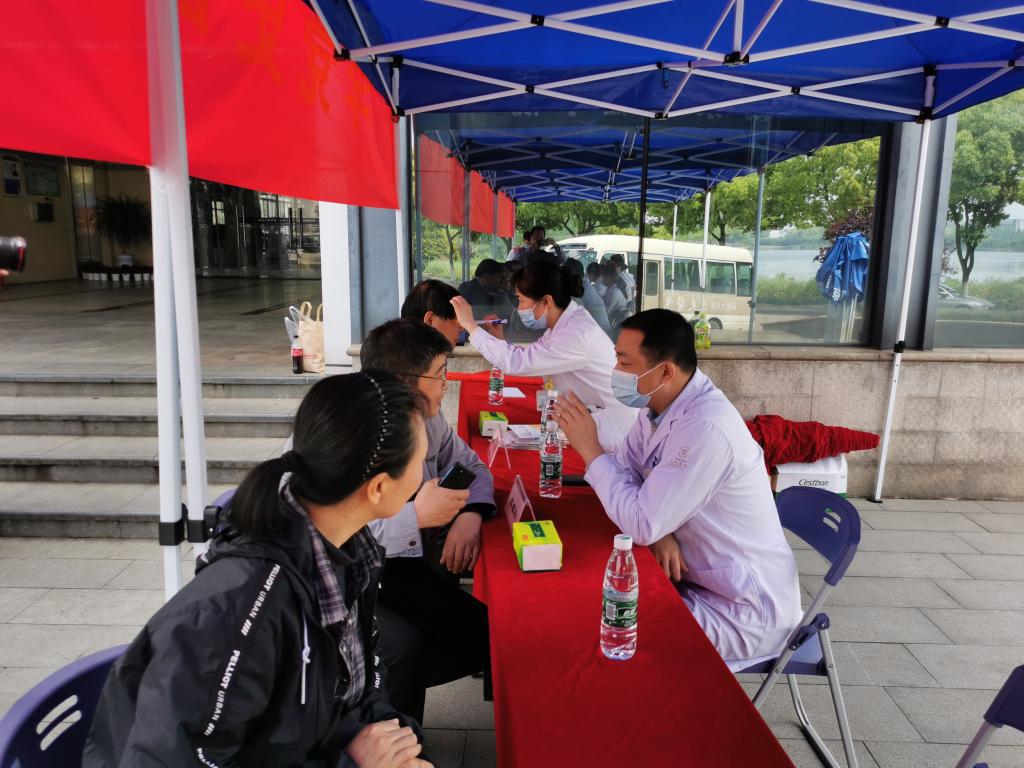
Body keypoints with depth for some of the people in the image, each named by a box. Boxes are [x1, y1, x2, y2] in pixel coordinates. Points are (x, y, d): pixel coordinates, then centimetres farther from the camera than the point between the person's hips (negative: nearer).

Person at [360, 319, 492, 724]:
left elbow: (473, 468, 11)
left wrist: (471, 513, -10)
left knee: (489, 634, -7)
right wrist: (415, 517, -33)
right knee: (404, 644, -30)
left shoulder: (428, 419, -1)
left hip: (400, 567, 7)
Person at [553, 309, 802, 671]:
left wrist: (590, 448, -20)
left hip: (745, 607, -8)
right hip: (699, 577, 8)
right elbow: (625, 477, 4)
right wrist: (659, 529, -16)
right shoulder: (658, 404, -2)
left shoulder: (706, 427, -31)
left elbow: (644, 525, -29)